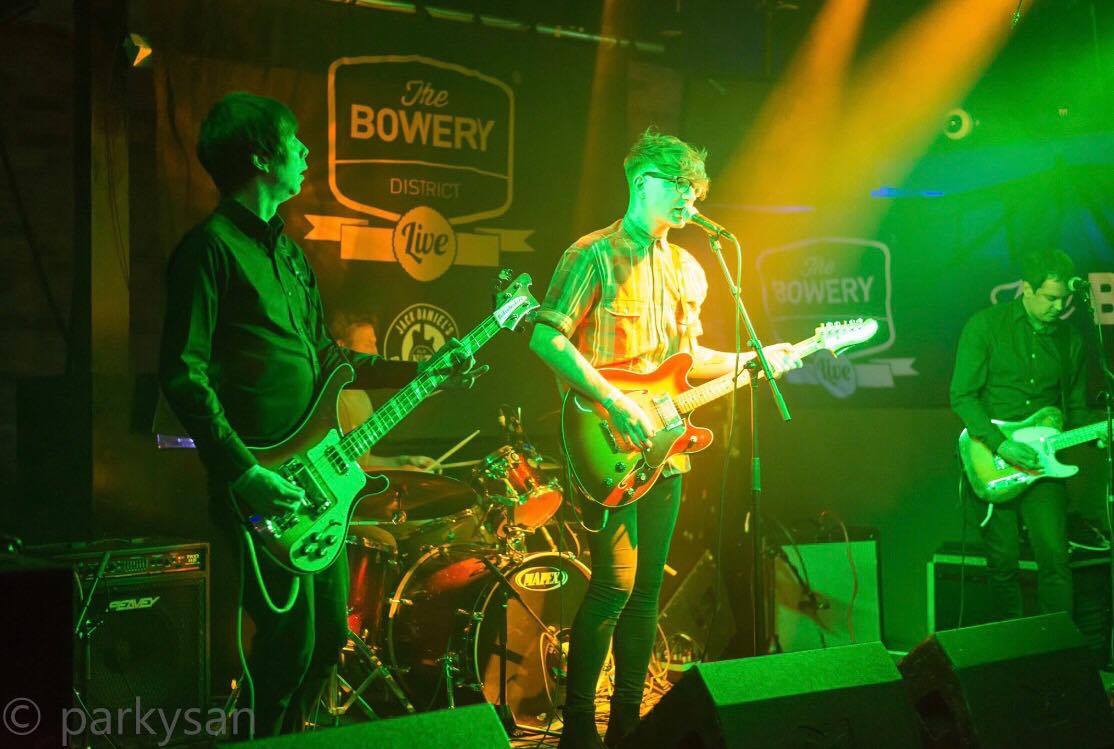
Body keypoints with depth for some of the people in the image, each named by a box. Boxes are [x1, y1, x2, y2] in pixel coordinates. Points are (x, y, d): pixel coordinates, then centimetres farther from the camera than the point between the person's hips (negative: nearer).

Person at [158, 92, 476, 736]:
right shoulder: (211, 246, -12)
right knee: (291, 646, -4)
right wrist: (246, 472, -24)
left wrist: (422, 371, 17)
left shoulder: (286, 250, 18)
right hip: (264, 488, -9)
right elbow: (183, 373, -19)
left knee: (330, 632, 16)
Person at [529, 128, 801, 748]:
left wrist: (754, 359, 10)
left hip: (663, 446, 7)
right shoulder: (595, 255, -7)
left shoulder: (688, 271, 17)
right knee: (615, 583, -12)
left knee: (647, 587, 9)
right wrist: (616, 403, -21)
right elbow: (547, 338, -15)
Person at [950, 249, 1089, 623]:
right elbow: (962, 395, -8)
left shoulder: (1069, 337, 10)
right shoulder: (985, 325, -3)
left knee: (1054, 557, -7)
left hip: (1041, 462, 3)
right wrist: (1000, 444, -18)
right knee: (1003, 563, 3)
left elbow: (1075, 406, 19)